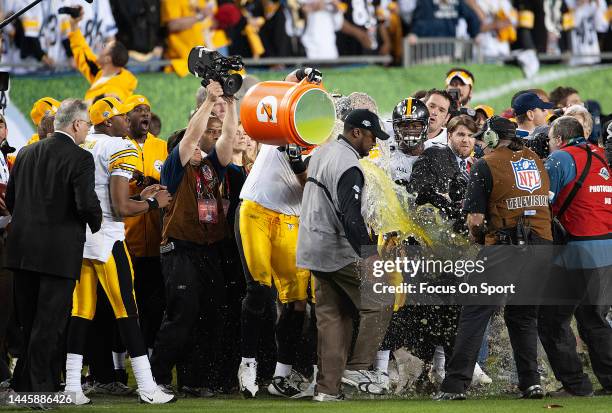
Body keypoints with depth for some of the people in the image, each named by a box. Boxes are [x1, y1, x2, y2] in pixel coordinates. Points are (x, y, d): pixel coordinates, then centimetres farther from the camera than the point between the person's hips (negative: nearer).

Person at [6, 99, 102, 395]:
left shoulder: (26, 154, 8)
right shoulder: (80, 159, -11)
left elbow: (11, 199, 12)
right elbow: (87, 204, -19)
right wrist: (96, 224, 1)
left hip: (22, 247, 6)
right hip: (60, 250, -6)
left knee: (27, 322, 15)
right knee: (49, 324, -1)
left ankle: (24, 383, 21)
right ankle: (40, 385, -2)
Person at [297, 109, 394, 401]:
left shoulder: (321, 153, 13)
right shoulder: (348, 166, -18)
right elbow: (351, 218, -27)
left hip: (314, 250, 9)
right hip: (339, 253, -9)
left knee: (331, 317, 9)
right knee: (379, 302, 0)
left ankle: (327, 388, 6)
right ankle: (358, 367, -2)